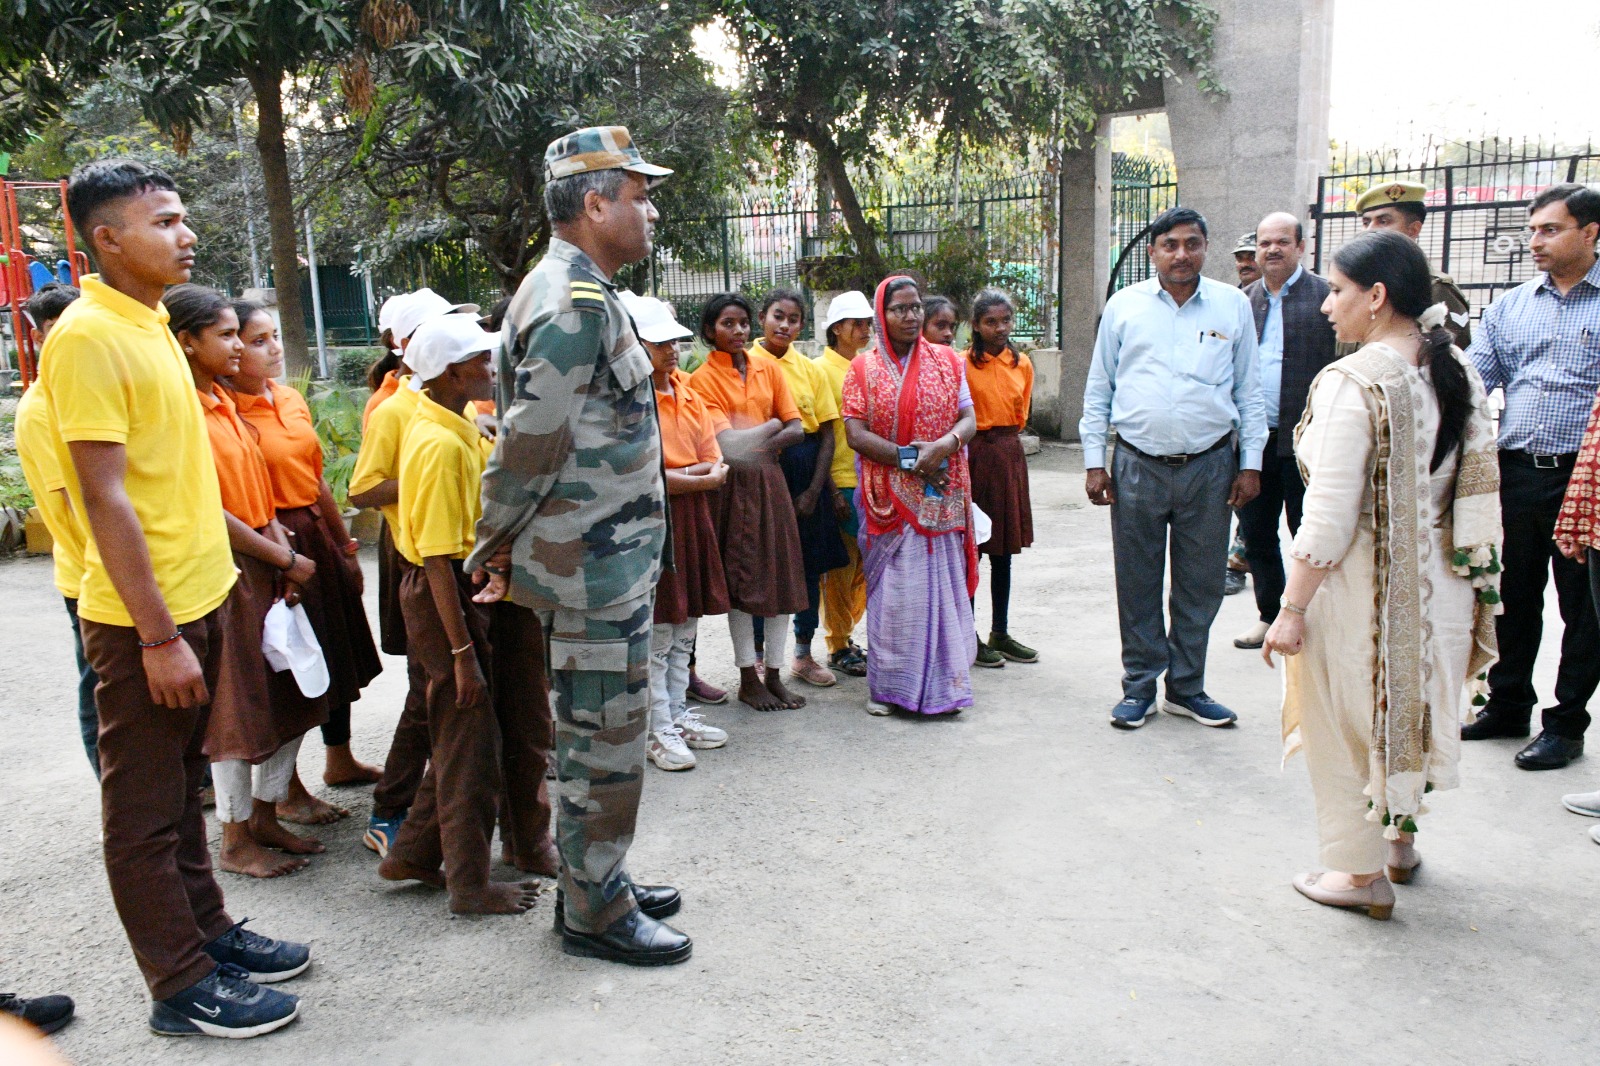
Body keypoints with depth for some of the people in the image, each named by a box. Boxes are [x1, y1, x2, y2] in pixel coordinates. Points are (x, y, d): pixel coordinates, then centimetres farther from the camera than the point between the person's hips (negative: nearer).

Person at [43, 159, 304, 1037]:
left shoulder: (149, 325, 11)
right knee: (145, 807, 5)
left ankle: (208, 931, 34)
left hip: (196, 597, 9)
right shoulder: (87, 337, -17)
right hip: (142, 615, -9)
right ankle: (183, 987, 17)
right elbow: (105, 497, -21)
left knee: (180, 787, 20)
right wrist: (158, 636, -22)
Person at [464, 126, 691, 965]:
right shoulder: (575, 304, -19)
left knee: (600, 729, 19)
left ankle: (597, 878, 34)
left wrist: (507, 548, 14)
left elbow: (532, 438, 16)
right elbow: (530, 444, -21)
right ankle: (593, 911, 17)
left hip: (608, 556, 10)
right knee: (603, 737, 2)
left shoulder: (578, 292, 15)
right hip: (591, 564, -10)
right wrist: (495, 549, -8)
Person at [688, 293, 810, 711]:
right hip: (732, 485, -4)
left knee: (781, 573, 4)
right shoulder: (703, 378, -2)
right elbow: (725, 443, -12)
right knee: (741, 578, 1)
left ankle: (774, 674, 14)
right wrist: (771, 427, -4)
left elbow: (795, 429, 3)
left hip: (769, 479, 4)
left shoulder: (767, 367, 9)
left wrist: (751, 444, -10)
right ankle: (748, 679, 11)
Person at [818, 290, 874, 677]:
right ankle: (838, 647, 13)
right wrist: (832, 490, -15)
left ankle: (846, 635, 25)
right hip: (841, 483, -6)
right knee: (841, 568, 1)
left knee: (865, 565, 10)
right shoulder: (822, 369, -6)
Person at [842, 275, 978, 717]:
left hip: (942, 494, 2)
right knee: (893, 588, -2)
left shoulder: (946, 360, 10)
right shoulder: (863, 369, 4)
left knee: (941, 584, 2)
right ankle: (888, 686, 8)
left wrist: (944, 445, -17)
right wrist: (907, 456, -15)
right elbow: (855, 434, -5)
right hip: (889, 495, -2)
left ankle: (941, 683, 12)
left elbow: (969, 419, 4)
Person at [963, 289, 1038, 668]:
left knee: (1002, 550, 12)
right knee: (970, 550, 0)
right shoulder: (963, 363, -7)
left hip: (1009, 455, 5)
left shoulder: (1022, 364, 8)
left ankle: (1000, 633, 21)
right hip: (973, 456, -5)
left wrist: (1005, 439, 10)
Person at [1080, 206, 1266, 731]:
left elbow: (1249, 391, 9)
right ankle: (1140, 686, 21)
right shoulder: (1124, 306, 4)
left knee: (1200, 585, 9)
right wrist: (1094, 462, 1)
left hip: (1209, 468, 1)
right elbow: (1098, 389, 7)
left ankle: (1186, 687, 24)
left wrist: (1250, 464, 4)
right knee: (1138, 584, 7)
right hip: (1138, 466, 0)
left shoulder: (1234, 305, 6)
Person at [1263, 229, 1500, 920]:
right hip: (1437, 585, 7)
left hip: (1359, 584, -7)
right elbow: (1480, 493, 8)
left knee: (1349, 721, 9)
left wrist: (1291, 610, -16)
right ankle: (1401, 841, 42)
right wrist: (1473, 582, 17)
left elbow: (1331, 516, -22)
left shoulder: (1353, 383, -20)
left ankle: (1361, 873, 22)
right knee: (1409, 706, 24)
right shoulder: (1459, 374, 3)